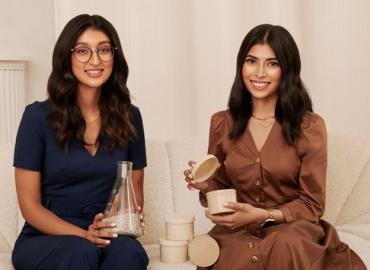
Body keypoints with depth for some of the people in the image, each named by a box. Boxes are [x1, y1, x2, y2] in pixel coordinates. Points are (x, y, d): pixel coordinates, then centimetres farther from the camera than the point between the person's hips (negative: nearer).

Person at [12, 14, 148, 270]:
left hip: (107, 237, 2)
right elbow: (30, 205, -4)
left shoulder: (129, 116, 4)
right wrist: (84, 235, -19)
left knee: (127, 250, -31)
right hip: (44, 239, -2)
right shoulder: (38, 116, -5)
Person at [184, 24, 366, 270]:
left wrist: (263, 215, -19)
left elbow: (312, 205, -3)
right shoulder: (221, 123, 5)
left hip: (292, 229, -1)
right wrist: (206, 185, -8)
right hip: (236, 233, 1)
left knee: (284, 245, -37)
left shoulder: (310, 127, -3)